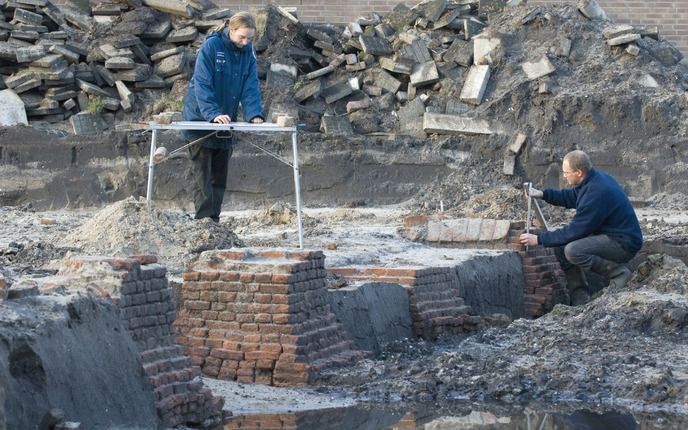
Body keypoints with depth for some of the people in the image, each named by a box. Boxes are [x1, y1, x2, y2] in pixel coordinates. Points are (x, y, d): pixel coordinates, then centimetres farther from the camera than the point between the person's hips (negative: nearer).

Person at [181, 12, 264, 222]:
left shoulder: (248, 52, -1)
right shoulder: (210, 47, -17)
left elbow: (251, 86, -6)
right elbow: (202, 85, -23)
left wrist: (254, 114, -23)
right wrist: (213, 114, -34)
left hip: (225, 122, 6)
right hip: (200, 119, -6)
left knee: (219, 176, 10)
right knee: (203, 175, -8)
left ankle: (214, 221, 17)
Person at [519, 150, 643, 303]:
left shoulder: (596, 193, -27)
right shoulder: (594, 178, 2)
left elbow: (575, 231, -22)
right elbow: (571, 197, 22)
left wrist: (539, 239, -14)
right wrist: (543, 194, 8)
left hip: (624, 244, -10)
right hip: (609, 235, 10)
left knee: (572, 251, -27)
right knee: (560, 246, 5)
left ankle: (618, 272, -11)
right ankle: (579, 294, 5)